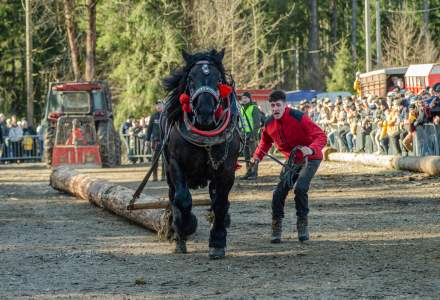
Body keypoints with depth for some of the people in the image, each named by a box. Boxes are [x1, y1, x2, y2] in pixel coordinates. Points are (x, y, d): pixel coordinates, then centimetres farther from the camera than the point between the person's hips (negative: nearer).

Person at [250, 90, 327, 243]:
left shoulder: (298, 117, -25)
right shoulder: (269, 124, -7)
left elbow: (321, 136, -29)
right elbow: (265, 142, 16)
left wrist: (312, 149, -47)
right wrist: (257, 156, 0)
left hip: (310, 158, -5)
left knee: (300, 188, -25)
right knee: (279, 193, -4)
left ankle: (302, 224, -7)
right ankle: (276, 229, 11)